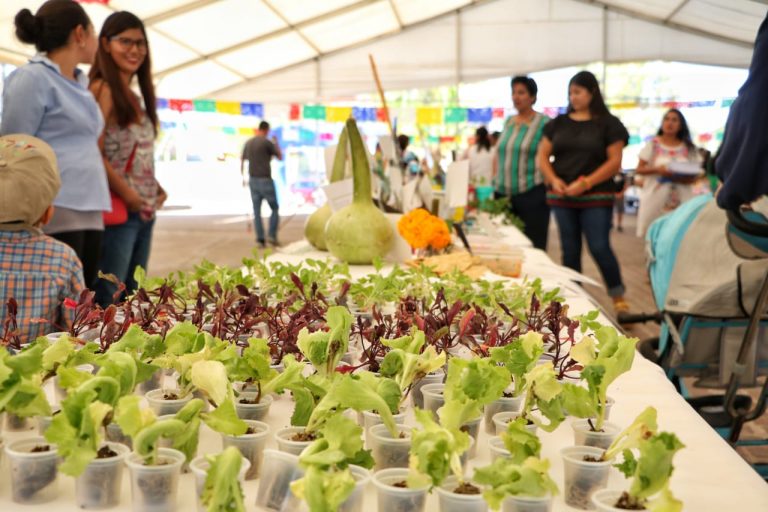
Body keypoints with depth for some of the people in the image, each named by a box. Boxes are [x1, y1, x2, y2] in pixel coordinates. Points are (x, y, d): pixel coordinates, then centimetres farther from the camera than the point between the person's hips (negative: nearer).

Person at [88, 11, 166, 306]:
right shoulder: (103, 90, -9)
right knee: (107, 300, -7)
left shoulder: (135, 96, 17)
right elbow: (94, 154, -17)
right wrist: (128, 195, -17)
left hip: (145, 212, 9)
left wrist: (156, 189, 7)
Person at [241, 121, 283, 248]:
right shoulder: (267, 142, -11)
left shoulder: (248, 143, 9)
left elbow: (242, 162, 17)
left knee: (257, 211, 6)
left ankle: (261, 240, 1)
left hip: (253, 181, 5)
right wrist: (276, 144, 17)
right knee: (274, 209, 9)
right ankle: (272, 236, -2)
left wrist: (243, 178, 31)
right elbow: (280, 157, 1)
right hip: (266, 181, -5)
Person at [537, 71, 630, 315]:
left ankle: (619, 298, 8)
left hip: (596, 197, -3)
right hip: (562, 197, 4)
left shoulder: (608, 123, 1)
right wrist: (553, 180, -7)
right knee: (570, 250, 7)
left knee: (599, 248, -9)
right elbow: (543, 155, 11)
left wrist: (586, 183, -16)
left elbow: (614, 161, -5)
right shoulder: (558, 123, 11)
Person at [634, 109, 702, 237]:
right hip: (655, 198, -1)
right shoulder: (652, 144, 6)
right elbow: (639, 169, 3)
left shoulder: (689, 148, 8)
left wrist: (679, 177, -16)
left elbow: (694, 177, 5)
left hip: (681, 200, 1)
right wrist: (656, 169, -15)